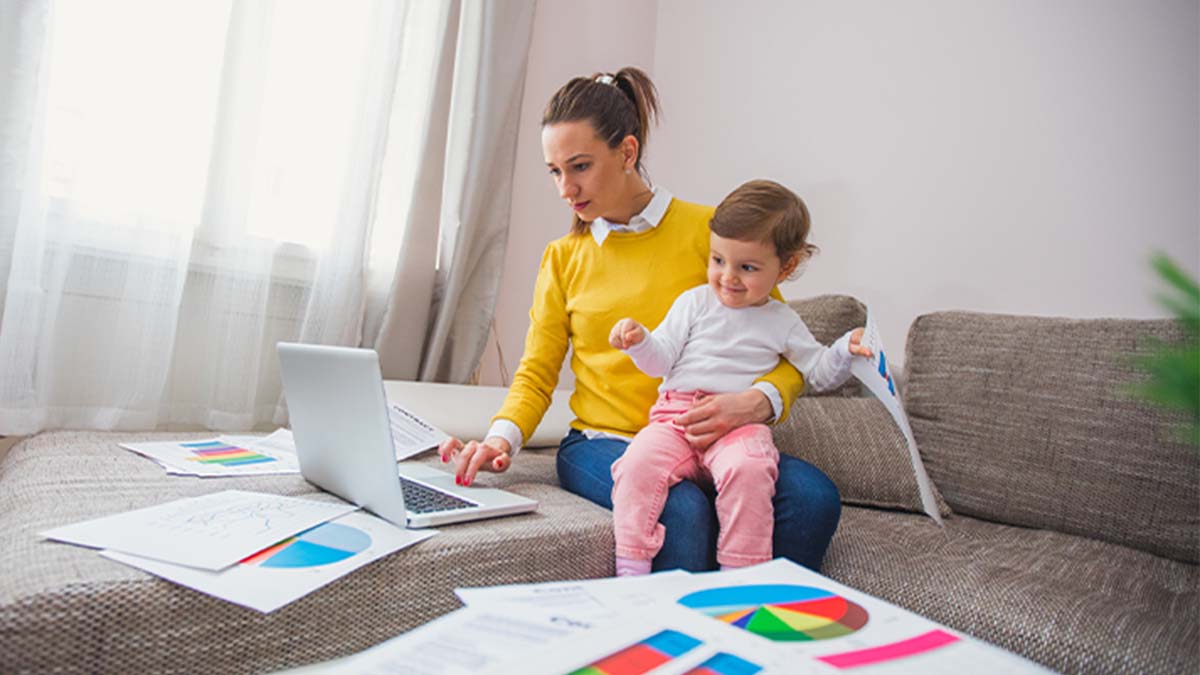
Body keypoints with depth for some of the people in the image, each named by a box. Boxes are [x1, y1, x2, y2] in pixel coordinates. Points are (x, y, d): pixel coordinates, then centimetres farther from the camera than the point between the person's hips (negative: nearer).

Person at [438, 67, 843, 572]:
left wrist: (757, 402, -19)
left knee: (812, 496, -28)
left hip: (703, 444, 0)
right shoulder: (563, 258, 10)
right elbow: (535, 374, 9)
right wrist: (502, 438, -11)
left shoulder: (711, 231, 2)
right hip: (601, 443, 0)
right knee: (682, 511, -33)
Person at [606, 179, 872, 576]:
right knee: (639, 462, -27)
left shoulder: (782, 322, 16)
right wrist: (640, 341, -12)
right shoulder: (694, 302, 13)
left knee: (748, 468, -34)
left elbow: (818, 374, 20)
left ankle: (741, 575, -20)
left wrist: (846, 350, 2)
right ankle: (630, 569, -17)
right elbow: (661, 360, 9)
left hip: (741, 423, -1)